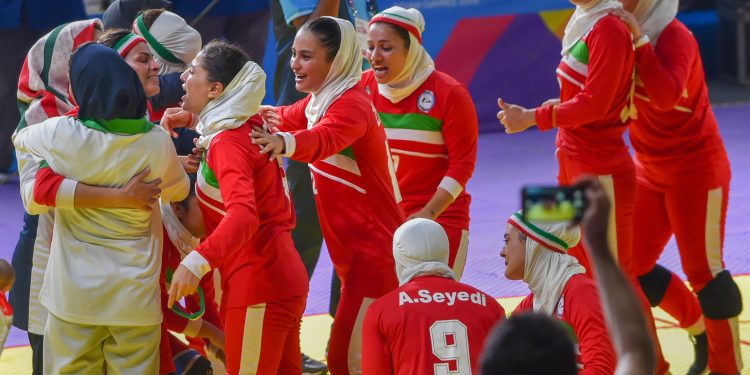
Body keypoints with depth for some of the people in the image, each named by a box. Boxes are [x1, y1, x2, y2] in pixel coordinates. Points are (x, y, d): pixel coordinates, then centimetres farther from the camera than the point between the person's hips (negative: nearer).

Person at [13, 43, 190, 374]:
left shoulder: (62, 135, -11)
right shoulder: (156, 142, -7)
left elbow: (19, 137, 13)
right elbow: (179, 191, 14)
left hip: (74, 296, -1)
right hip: (135, 297, 1)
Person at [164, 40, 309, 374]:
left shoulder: (228, 142, -17)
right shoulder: (251, 127, 8)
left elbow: (243, 215, -32)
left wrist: (197, 262, -45)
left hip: (258, 287, -10)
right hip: (283, 278, 10)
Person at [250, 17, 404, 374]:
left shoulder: (351, 104, -20)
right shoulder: (318, 101, 8)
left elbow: (323, 140, -41)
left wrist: (282, 142, -62)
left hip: (375, 251, -10)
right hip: (356, 251, 10)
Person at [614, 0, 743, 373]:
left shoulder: (674, 37, -19)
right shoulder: (625, 34, 3)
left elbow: (666, 97, -36)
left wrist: (640, 42, -34)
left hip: (696, 169, -8)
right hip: (651, 170, 8)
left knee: (703, 270, -3)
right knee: (633, 266, 8)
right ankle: (702, 332, 27)